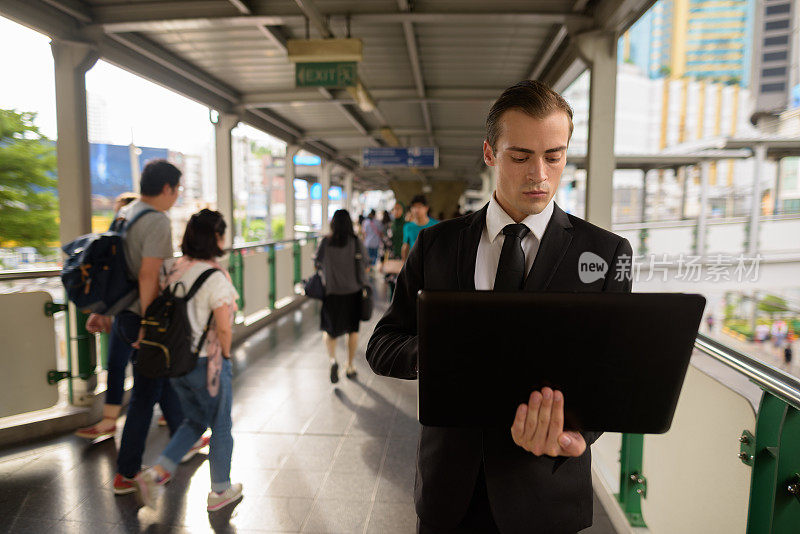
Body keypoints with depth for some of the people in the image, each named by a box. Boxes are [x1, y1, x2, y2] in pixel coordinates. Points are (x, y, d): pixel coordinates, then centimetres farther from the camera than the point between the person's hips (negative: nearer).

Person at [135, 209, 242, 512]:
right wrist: (225, 355, -5)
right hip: (207, 363, -7)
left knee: (194, 422, 25)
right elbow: (224, 327, -22)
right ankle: (220, 490, 28)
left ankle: (156, 474, 15)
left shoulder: (175, 270, 1)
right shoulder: (215, 277, -21)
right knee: (220, 427, 14)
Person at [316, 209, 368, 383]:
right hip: (352, 291, 0)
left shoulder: (326, 242, -7)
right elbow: (365, 259, 0)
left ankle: (333, 359, -11)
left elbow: (317, 263, 0)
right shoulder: (356, 242, -9)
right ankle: (350, 367, 22)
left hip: (331, 292, 0)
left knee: (328, 329, 14)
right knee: (352, 329, 17)